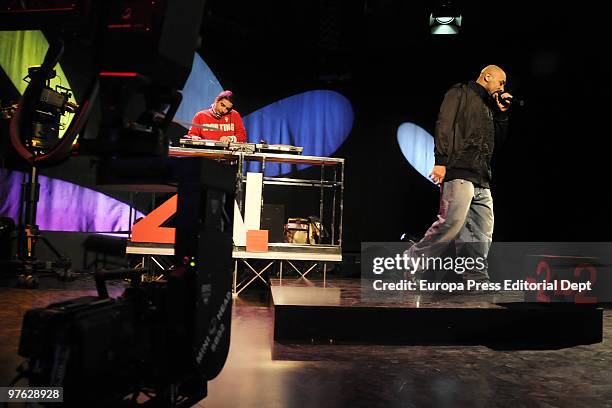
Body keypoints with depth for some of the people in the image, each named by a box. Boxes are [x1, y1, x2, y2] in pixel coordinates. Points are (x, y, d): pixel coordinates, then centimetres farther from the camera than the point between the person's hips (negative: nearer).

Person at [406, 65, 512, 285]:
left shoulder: (488, 106, 31)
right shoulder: (460, 92, 6)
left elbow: (498, 137, 32)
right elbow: (444, 125, -8)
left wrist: (502, 113, 19)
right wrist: (441, 160, -18)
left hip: (482, 179, 9)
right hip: (459, 172, -9)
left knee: (482, 233, 3)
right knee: (452, 223, -19)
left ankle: (477, 279, 9)